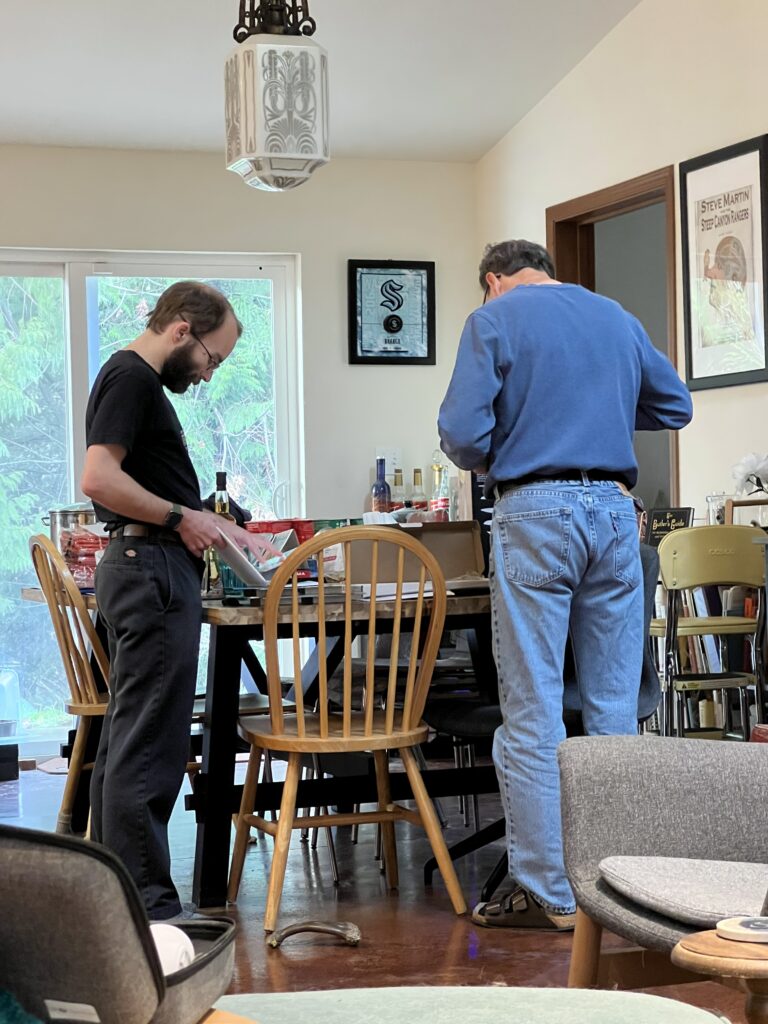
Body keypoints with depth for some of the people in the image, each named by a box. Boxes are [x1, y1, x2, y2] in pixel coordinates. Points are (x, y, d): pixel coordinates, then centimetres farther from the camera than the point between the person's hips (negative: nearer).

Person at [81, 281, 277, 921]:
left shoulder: (138, 380, 22)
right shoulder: (131, 376, -10)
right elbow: (99, 478, -22)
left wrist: (220, 527, 20)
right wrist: (182, 518, -15)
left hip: (147, 572, 11)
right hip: (153, 568, -11)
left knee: (125, 741, 12)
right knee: (149, 747, -9)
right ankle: (146, 905, -6)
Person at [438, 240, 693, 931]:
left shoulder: (493, 321, 0)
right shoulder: (618, 319, 15)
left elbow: (463, 433, -9)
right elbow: (675, 406, 25)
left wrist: (487, 461, 12)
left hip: (536, 511, -5)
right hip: (615, 510, 5)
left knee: (533, 712, -1)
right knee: (616, 707, 9)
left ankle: (549, 894, 0)